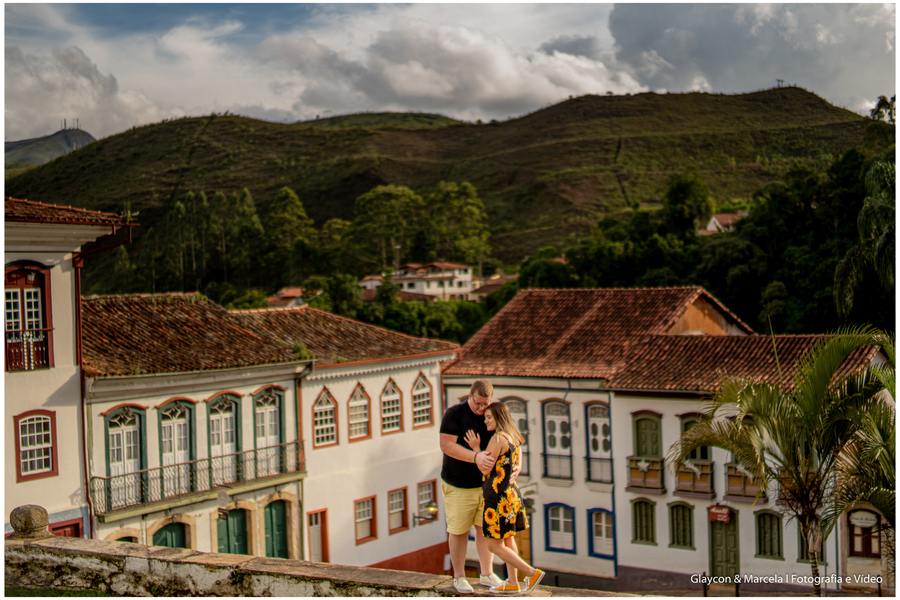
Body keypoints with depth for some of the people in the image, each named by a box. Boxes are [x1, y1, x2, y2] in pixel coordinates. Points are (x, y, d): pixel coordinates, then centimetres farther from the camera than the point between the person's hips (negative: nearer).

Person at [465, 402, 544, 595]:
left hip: (499, 497, -9)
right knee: (507, 540, 16)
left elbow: (485, 469, -17)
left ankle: (532, 573, -3)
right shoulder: (513, 438, 10)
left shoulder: (497, 438, -17)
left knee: (494, 546, -2)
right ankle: (512, 583, 22)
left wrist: (476, 448, -7)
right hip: (512, 493, 10)